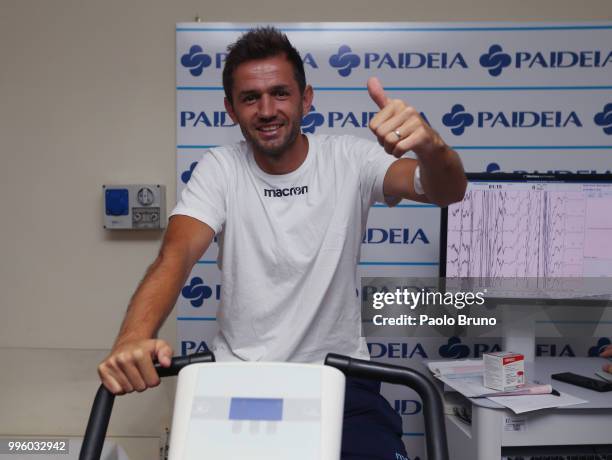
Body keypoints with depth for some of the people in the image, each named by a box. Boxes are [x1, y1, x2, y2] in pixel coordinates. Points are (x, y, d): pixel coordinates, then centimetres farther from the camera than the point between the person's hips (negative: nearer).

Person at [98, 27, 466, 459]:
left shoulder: (349, 159, -7)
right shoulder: (219, 169, -4)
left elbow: (448, 191, -20)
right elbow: (176, 254, -16)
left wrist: (430, 146, -44)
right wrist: (134, 337, -36)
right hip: (239, 377, 2)